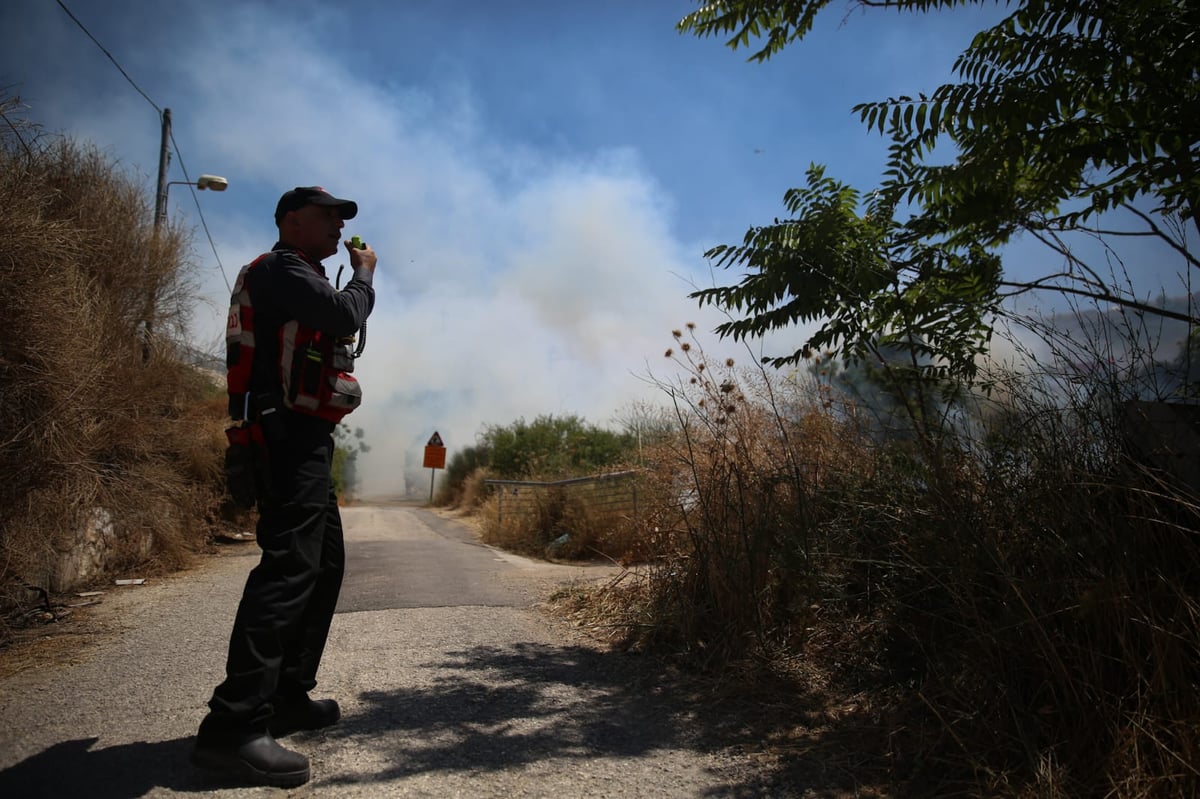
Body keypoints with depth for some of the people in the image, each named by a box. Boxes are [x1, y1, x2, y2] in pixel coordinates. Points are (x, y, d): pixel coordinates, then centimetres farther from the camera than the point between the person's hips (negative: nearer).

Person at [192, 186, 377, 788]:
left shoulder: (301, 279, 27)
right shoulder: (278, 267, -5)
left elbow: (336, 327, 21)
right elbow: (345, 317, -18)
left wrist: (354, 281, 13)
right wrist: (364, 275, -2)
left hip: (305, 443, 11)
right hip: (291, 438, -11)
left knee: (326, 565, 13)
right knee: (289, 565, -20)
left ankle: (289, 696, 20)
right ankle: (234, 726, -21)